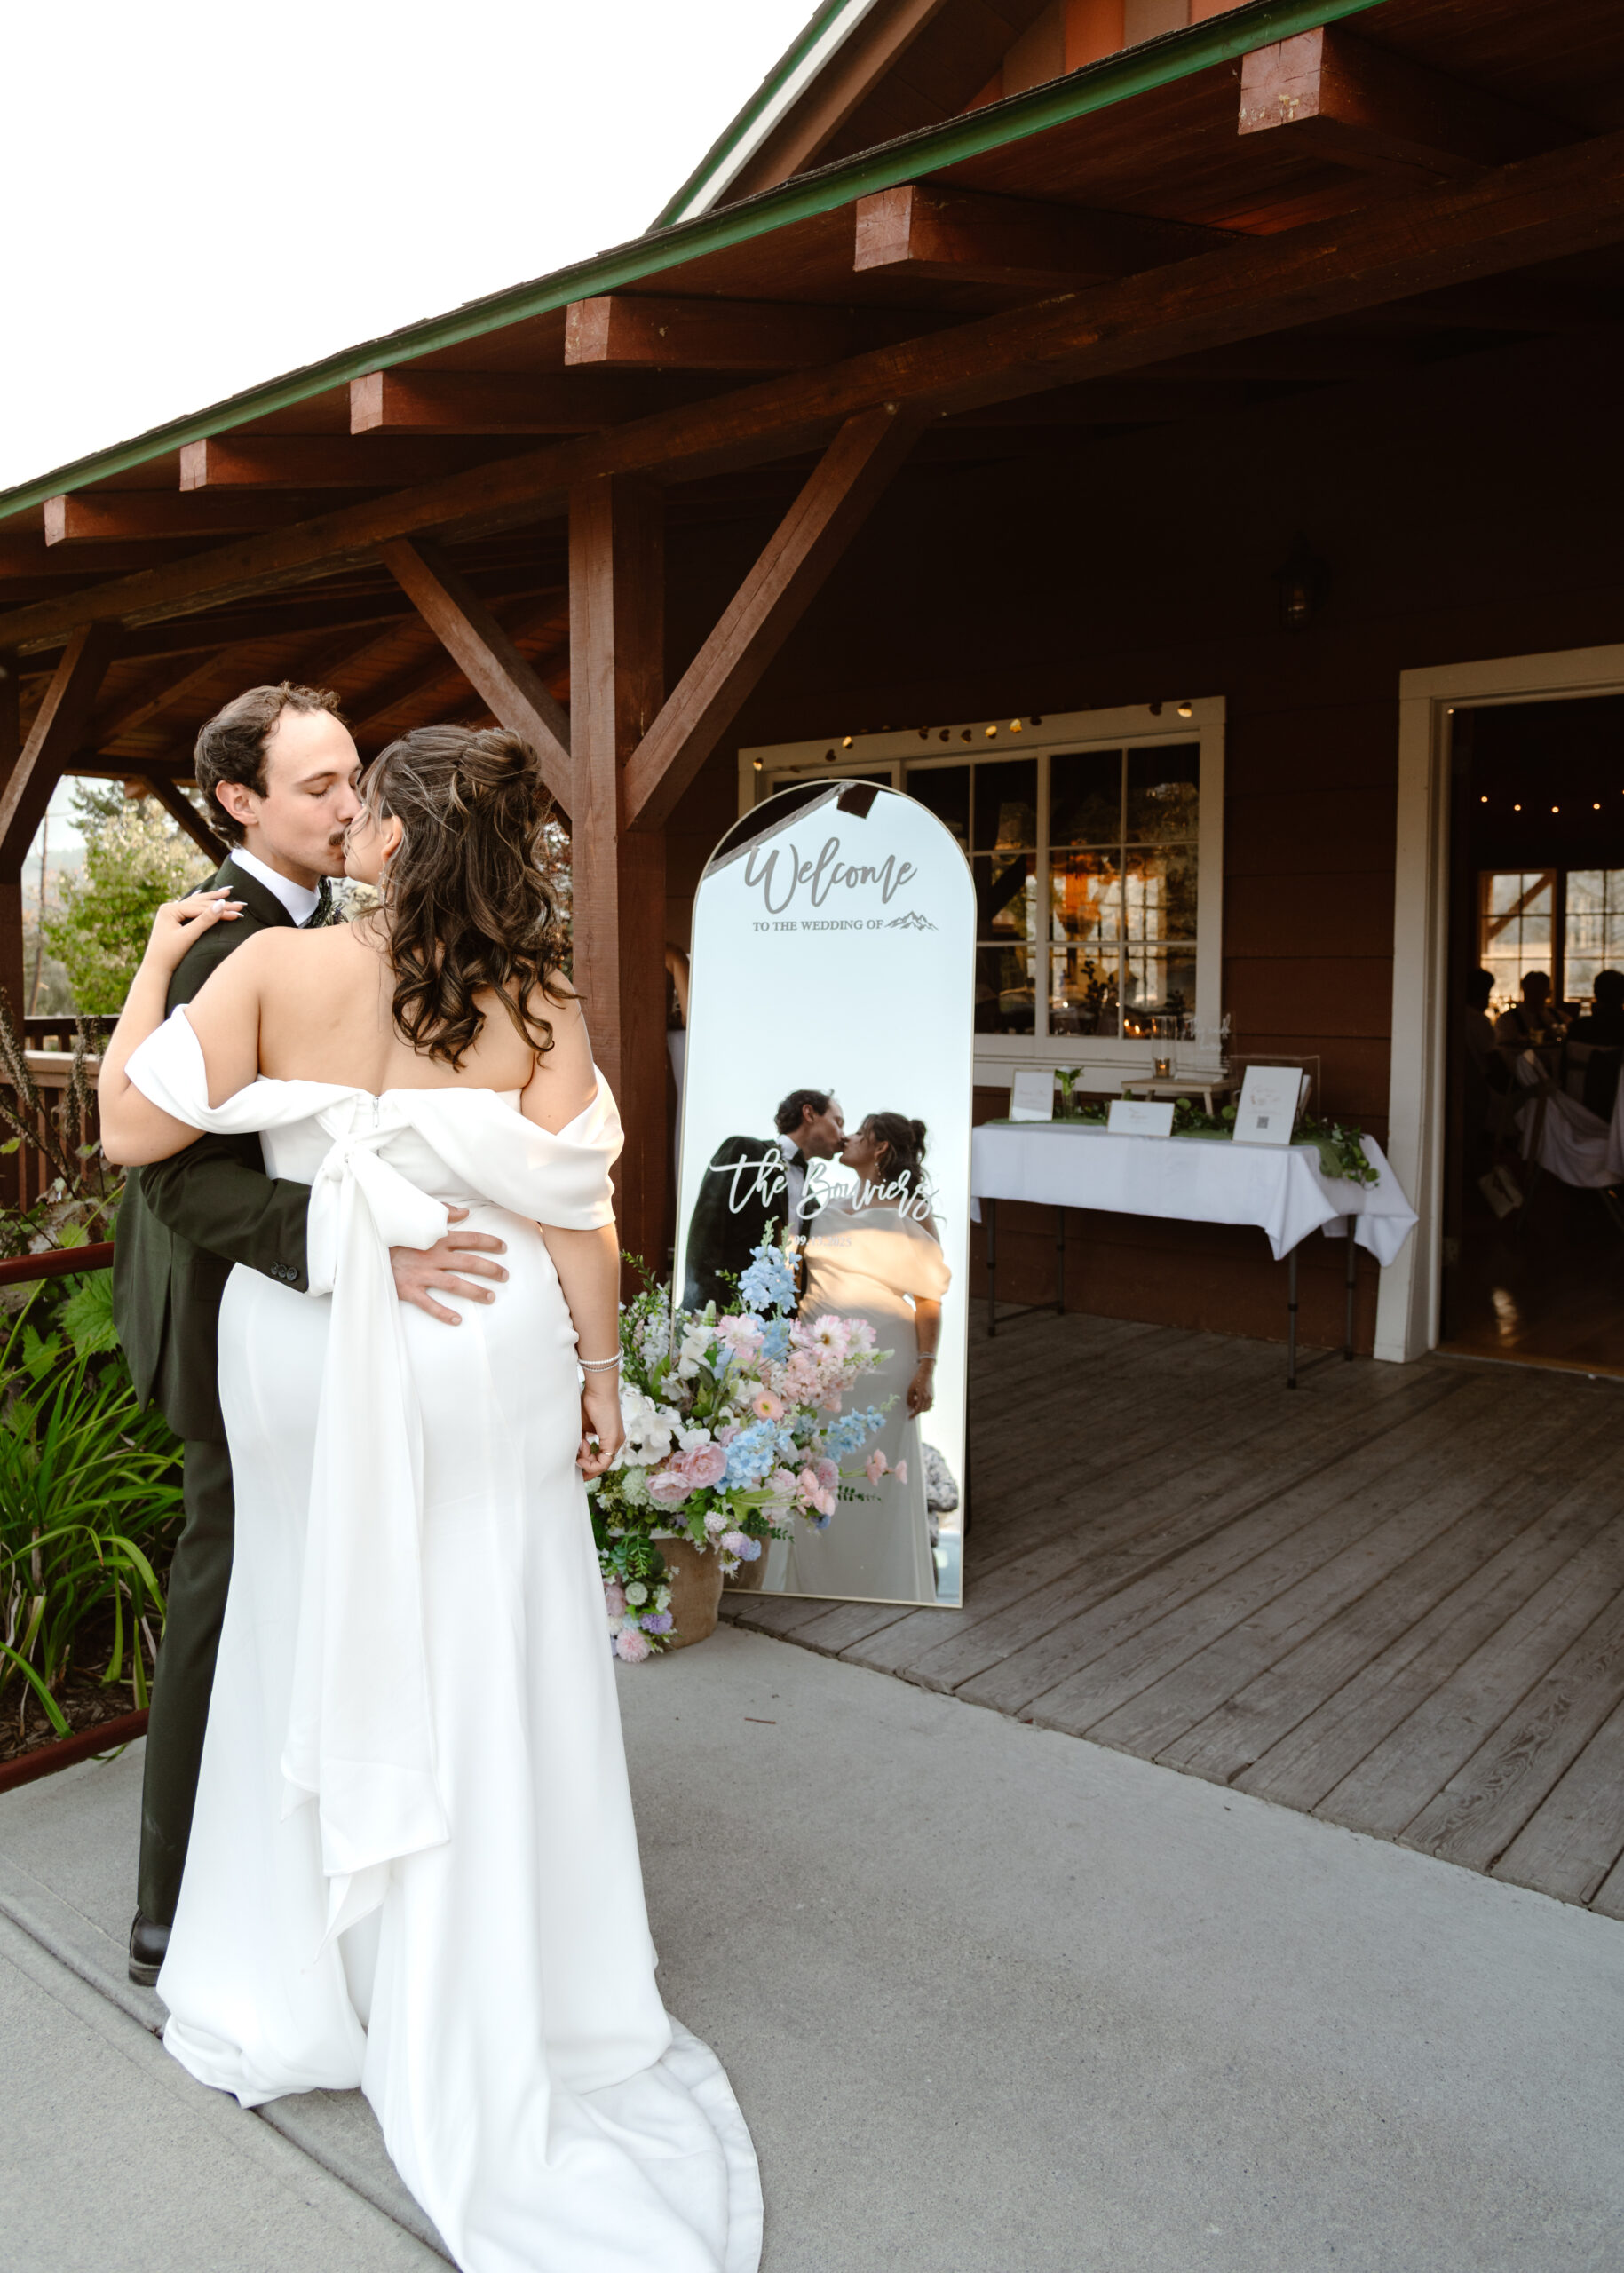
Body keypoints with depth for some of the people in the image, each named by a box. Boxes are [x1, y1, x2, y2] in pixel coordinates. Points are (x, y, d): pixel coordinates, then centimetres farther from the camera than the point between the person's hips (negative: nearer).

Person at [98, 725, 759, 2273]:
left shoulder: (270, 967, -11)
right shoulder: (536, 1007, -11)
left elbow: (133, 1125, -8)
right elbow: (574, 1213, -11)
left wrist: (157, 965, 6)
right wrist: (599, 1372, 0)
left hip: (306, 1355, 1)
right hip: (482, 1357, -1)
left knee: (317, 1638, 19)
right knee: (478, 1673, 11)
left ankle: (296, 1989, 39)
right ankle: (478, 2045, 26)